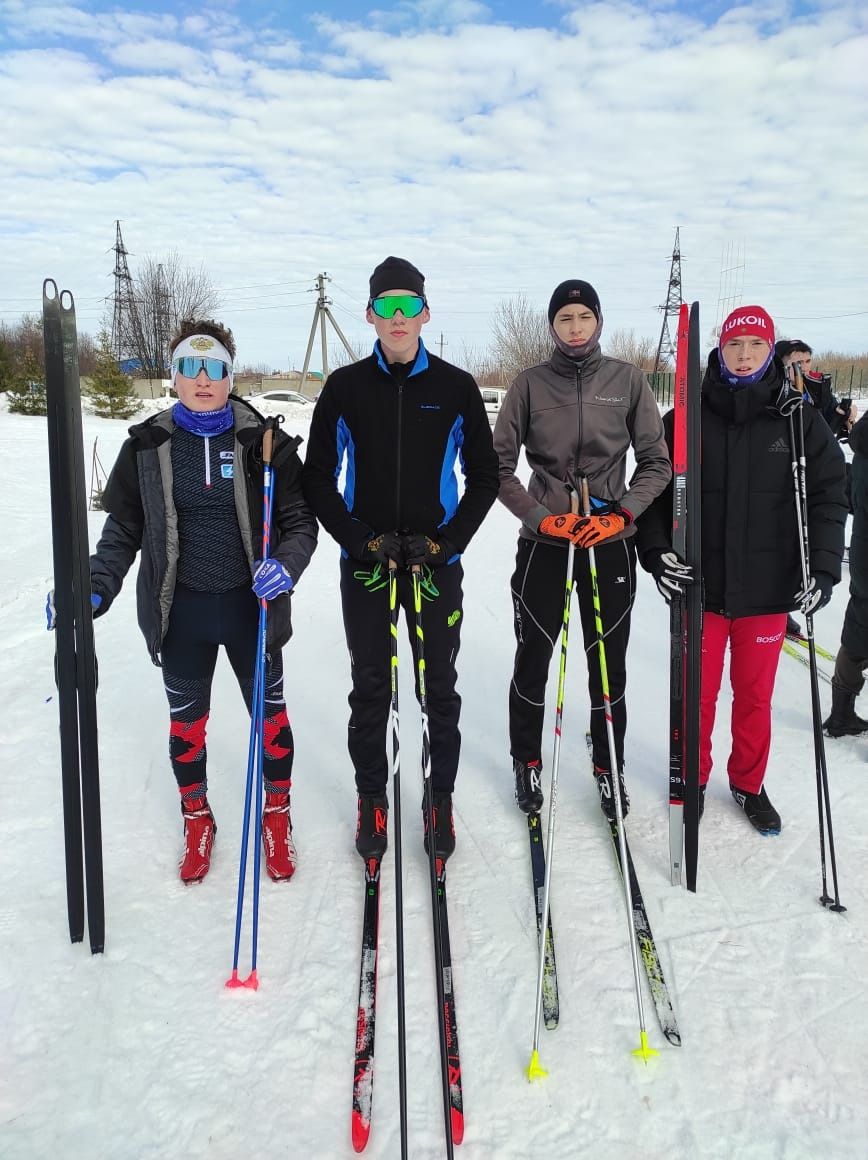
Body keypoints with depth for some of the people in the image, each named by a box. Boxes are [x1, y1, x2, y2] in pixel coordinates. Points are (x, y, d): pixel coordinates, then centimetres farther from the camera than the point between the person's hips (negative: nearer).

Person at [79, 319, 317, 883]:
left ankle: (277, 815, 36)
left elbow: (300, 520, -3)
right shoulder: (148, 446, -1)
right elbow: (123, 528, 5)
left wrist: (286, 564, -23)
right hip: (180, 610, 1)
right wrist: (95, 590, -7)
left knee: (270, 713, 12)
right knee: (187, 721, 16)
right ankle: (197, 820, 40)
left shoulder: (264, 442, -5)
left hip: (251, 604, -1)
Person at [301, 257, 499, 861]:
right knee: (370, 688, 9)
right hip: (365, 563, 0)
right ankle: (372, 799, 25)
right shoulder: (346, 387, 1)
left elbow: (484, 475, 4)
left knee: (440, 688, 9)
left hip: (437, 564, 0)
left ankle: (441, 798, 26)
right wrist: (361, 541, -9)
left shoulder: (456, 387, 0)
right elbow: (318, 478, 3)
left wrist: (447, 542, -8)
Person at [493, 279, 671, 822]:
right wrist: (538, 515, -11)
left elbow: (657, 461, 3)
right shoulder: (531, 384, -1)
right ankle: (527, 761, 28)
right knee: (533, 657, 8)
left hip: (611, 542, 1)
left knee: (609, 661, 9)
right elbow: (499, 465, 1)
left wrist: (623, 513, -11)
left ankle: (610, 766, 29)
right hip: (544, 542, 0)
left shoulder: (628, 380, 0)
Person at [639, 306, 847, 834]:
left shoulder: (800, 420, 0)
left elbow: (830, 494, 2)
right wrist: (656, 550, -12)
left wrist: (824, 569, -6)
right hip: (701, 587, -1)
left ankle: (749, 783, 35)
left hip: (769, 590, 1)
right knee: (699, 694, 10)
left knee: (755, 695, 14)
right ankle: (693, 780, 32)